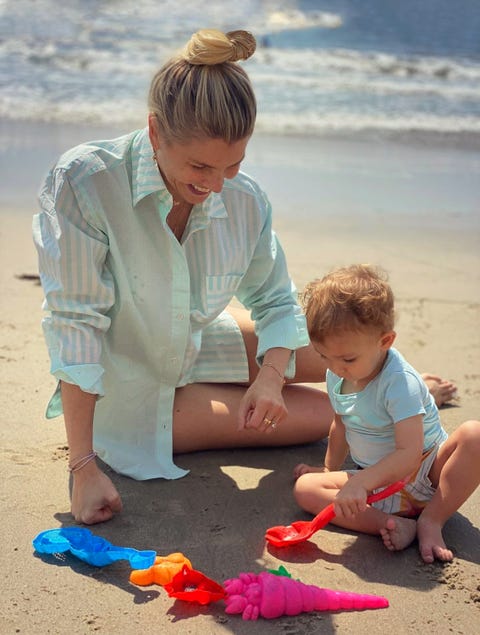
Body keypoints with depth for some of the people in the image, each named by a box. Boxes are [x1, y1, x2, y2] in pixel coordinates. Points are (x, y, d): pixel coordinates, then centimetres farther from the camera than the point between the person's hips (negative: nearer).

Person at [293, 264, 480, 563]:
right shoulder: (336, 376, -2)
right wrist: (330, 470, 26)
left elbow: (410, 455, -34)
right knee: (305, 487, -16)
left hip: (426, 476, -6)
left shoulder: (401, 382, -25)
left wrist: (360, 482, -43)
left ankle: (432, 520, -19)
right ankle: (394, 525, -29)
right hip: (377, 483, 6)